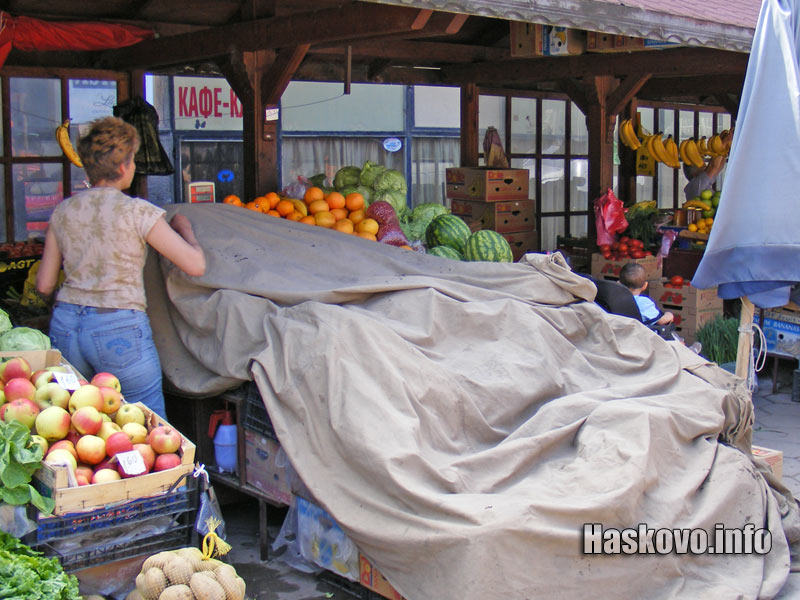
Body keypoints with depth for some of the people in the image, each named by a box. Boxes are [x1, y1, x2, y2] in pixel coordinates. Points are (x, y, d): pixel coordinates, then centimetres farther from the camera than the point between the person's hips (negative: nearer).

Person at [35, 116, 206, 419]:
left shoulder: (63, 211, 9)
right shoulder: (138, 212, -6)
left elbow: (44, 286, 12)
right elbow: (195, 265, -8)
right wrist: (184, 228, 12)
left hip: (64, 326, 5)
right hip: (120, 329, -5)